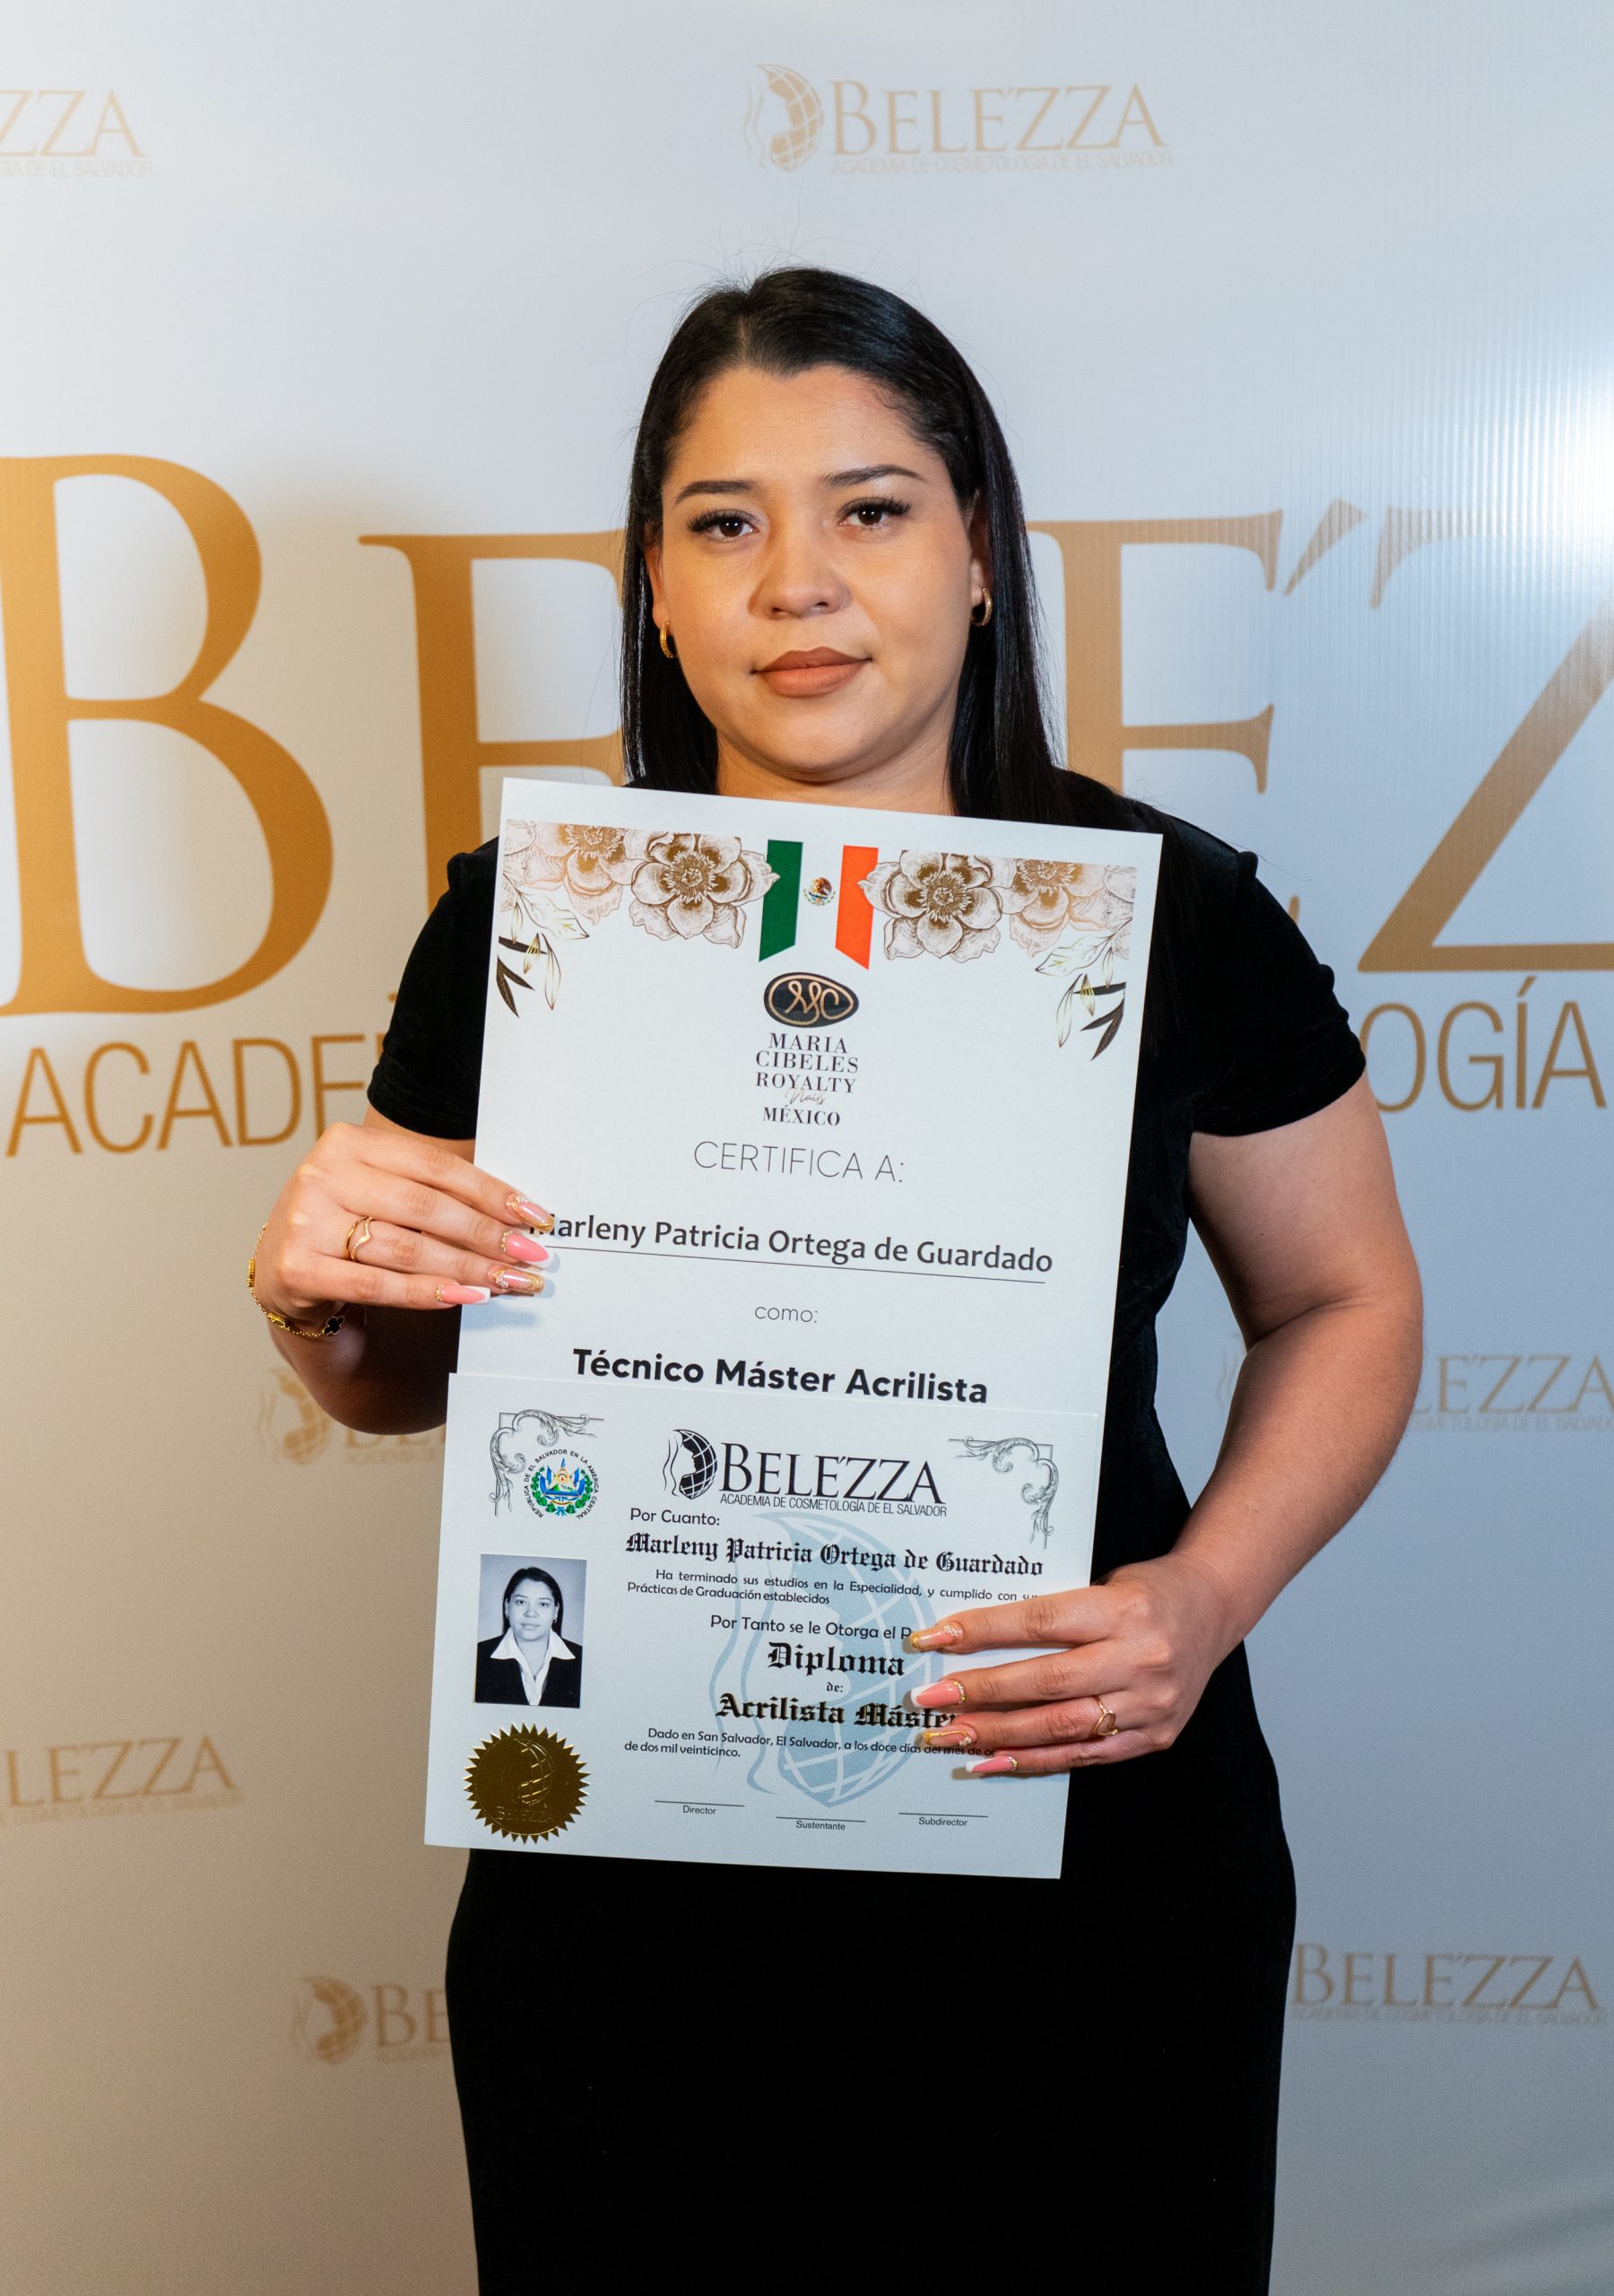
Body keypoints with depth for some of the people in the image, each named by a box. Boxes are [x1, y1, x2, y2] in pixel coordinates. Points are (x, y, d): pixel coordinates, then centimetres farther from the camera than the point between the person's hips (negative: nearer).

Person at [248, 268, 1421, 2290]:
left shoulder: (1171, 915, -8)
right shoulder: (522, 923, -6)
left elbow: (1344, 1304, 3)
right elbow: (408, 1378, 7)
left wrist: (1208, 1593, -14)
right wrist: (323, 1301, -16)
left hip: (1082, 1843, 0)